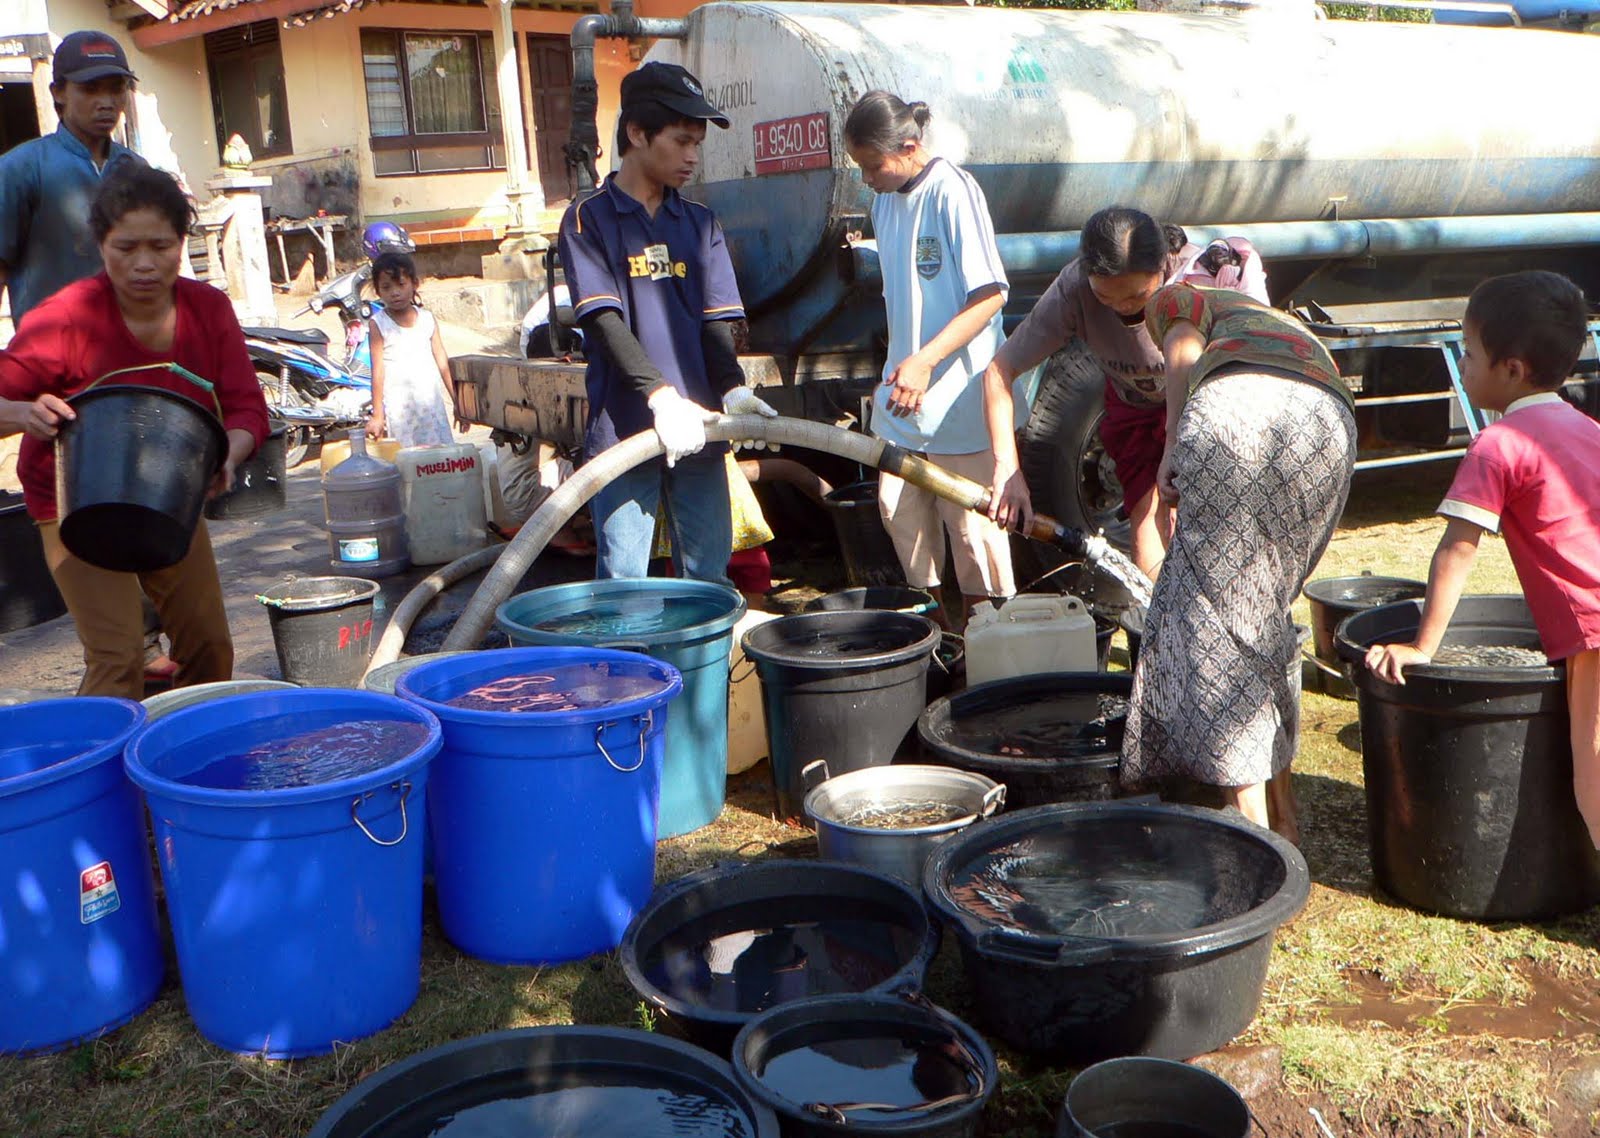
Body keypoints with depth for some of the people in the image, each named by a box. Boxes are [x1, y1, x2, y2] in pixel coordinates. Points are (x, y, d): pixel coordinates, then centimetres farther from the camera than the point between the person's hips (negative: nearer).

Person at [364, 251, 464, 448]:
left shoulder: (428, 319, 6)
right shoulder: (379, 324, -3)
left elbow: (442, 362, 9)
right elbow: (378, 370, -4)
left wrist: (457, 403, 9)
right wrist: (377, 415, -6)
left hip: (431, 401, 3)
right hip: (398, 407, -3)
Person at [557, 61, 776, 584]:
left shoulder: (700, 223, 13)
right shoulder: (588, 220, 0)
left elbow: (717, 321, 5)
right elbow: (606, 323, -11)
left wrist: (733, 389, -14)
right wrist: (662, 396, -23)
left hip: (698, 428, 4)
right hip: (624, 428, -4)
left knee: (708, 576, 9)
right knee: (623, 580, 1)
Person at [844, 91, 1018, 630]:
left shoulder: (952, 191, -15)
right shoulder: (885, 198, 9)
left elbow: (990, 294, -19)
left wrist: (925, 360, -25)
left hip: (959, 389, -8)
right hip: (904, 388, 8)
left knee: (970, 520, 1)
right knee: (898, 506, 12)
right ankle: (935, 620, 28)